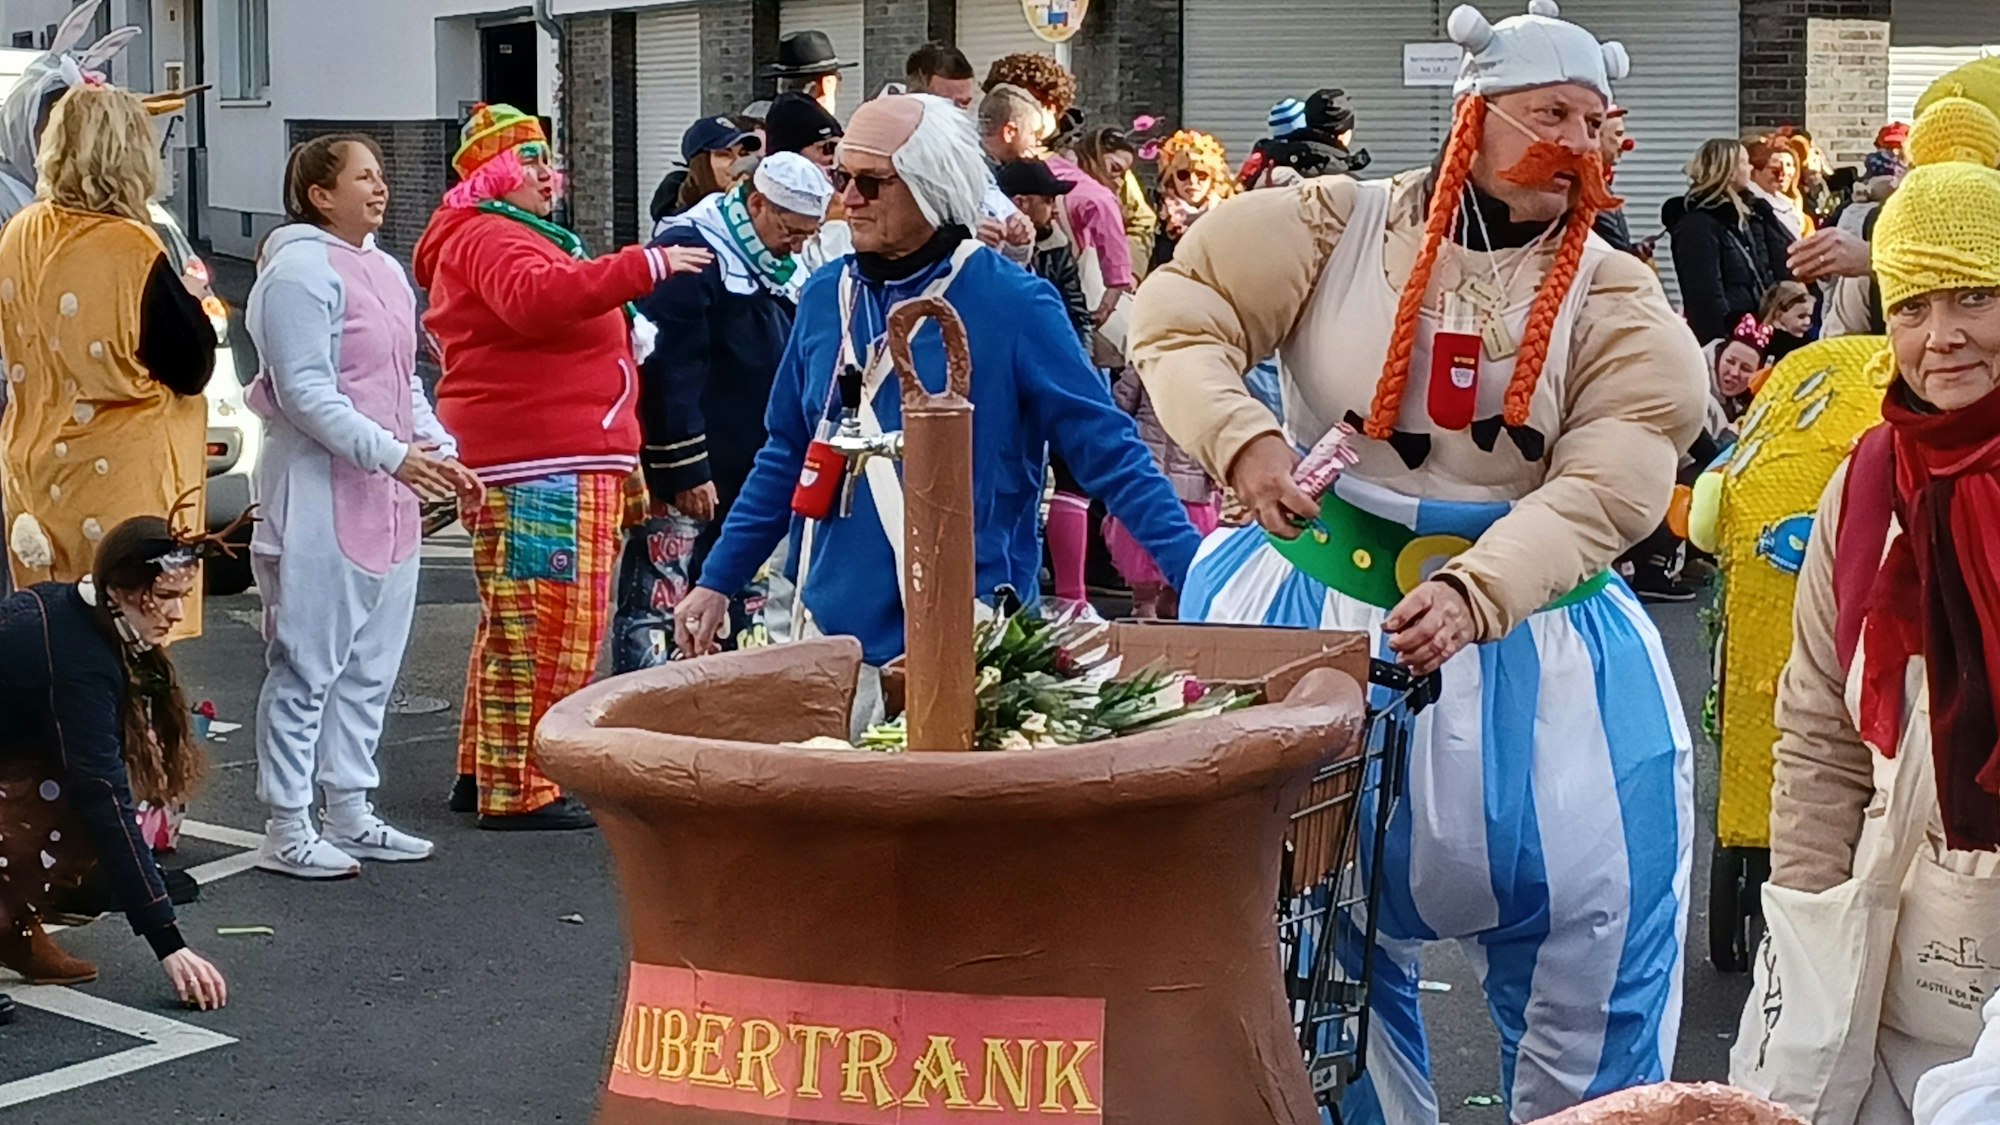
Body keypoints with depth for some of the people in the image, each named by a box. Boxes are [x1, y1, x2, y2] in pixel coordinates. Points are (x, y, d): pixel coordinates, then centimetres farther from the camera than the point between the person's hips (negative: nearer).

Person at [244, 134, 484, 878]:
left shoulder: (385, 271, 17)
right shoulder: (299, 271, -11)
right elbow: (304, 392, -18)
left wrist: (442, 452, 9)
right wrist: (391, 453, -24)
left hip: (387, 498, 9)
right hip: (319, 502, -9)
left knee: (369, 669, 13)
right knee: (308, 668, -5)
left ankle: (351, 814, 22)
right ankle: (287, 830, 0)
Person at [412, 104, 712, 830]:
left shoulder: (517, 235, 26)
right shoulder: (491, 238, -10)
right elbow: (535, 298, -31)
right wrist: (643, 266, -35)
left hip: (555, 460, 12)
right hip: (541, 466, -12)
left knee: (517, 626, 17)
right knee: (550, 628, -11)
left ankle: (484, 770, 25)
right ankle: (519, 791, -9)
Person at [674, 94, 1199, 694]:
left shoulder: (1013, 305, -8)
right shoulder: (824, 296, 7)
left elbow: (1108, 452, -9)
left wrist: (1200, 577, -17)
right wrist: (716, 582, 16)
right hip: (833, 631, 5)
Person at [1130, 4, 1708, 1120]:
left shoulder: (1614, 298, -4)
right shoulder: (1334, 227, -4)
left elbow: (1604, 488, -16)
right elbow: (1176, 320, -2)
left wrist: (1474, 595, -32)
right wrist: (1241, 437, -21)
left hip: (1527, 619, 1)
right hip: (1316, 606, 0)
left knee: (1588, 900, 0)